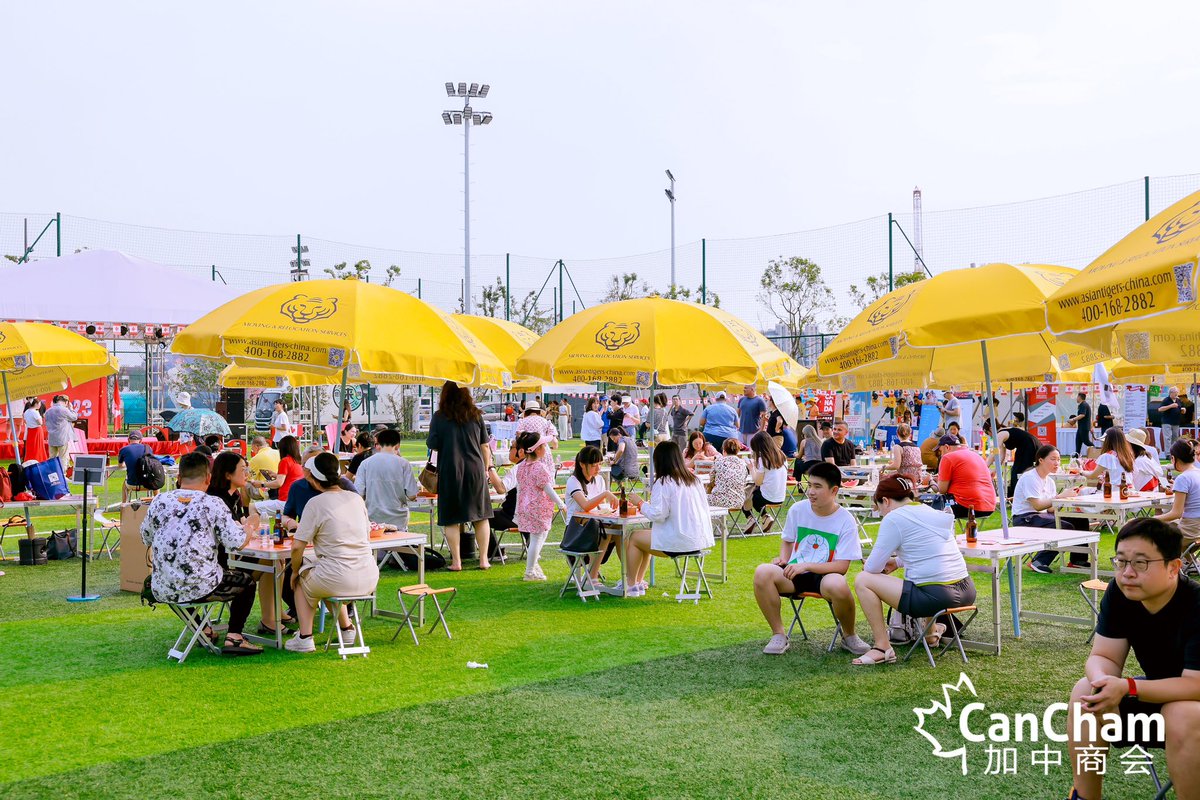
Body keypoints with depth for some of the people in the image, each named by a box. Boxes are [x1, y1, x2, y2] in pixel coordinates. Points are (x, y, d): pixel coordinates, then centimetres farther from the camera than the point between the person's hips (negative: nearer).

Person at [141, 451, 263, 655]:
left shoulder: (159, 501, 2)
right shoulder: (213, 504, -9)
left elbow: (146, 538, 17)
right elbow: (236, 542, -10)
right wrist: (248, 529, 11)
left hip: (161, 590, 5)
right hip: (200, 588, -4)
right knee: (247, 582, 20)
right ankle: (234, 637, 6)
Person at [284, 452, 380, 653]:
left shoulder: (316, 503, -8)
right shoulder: (356, 498, 9)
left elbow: (297, 546, -9)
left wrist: (295, 571, 9)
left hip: (339, 581, -5)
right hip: (369, 580, 6)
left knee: (301, 580, 26)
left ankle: (305, 638, 20)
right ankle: (346, 628, 42)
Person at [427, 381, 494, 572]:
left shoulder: (439, 417, -5)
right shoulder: (476, 415, 3)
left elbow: (432, 444, -3)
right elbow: (485, 446, 6)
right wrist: (486, 468, 16)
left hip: (450, 471, -2)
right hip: (475, 469, 2)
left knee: (452, 519, 5)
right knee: (481, 516, 11)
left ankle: (456, 561, 5)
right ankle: (483, 559, 12)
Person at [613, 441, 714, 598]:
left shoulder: (663, 483, -14)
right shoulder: (694, 480, 7)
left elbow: (657, 514, -21)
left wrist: (640, 503, -2)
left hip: (680, 542, -8)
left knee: (634, 538, 14)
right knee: (647, 535, 28)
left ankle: (631, 585, 24)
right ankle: (639, 580, 36)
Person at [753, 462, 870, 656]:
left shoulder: (846, 521, -8)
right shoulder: (797, 510, 2)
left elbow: (842, 567, -11)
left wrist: (806, 566, -20)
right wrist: (783, 560, -1)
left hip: (825, 575, -3)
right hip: (794, 574, 3)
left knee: (838, 585, -40)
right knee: (763, 573, -28)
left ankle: (849, 636, -7)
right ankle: (779, 635, -11)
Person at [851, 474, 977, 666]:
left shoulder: (894, 518, -8)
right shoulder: (933, 512, 14)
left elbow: (873, 567, -6)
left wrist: (868, 566, 16)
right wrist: (898, 561, 27)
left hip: (936, 597, -9)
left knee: (863, 580, 0)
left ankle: (882, 648, 2)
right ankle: (931, 632, 38)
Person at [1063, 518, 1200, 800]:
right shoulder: (1119, 593, -12)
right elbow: (1104, 657, -11)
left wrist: (1127, 688, -42)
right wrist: (1103, 682, -36)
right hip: (1158, 692, 6)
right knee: (1086, 693, -14)